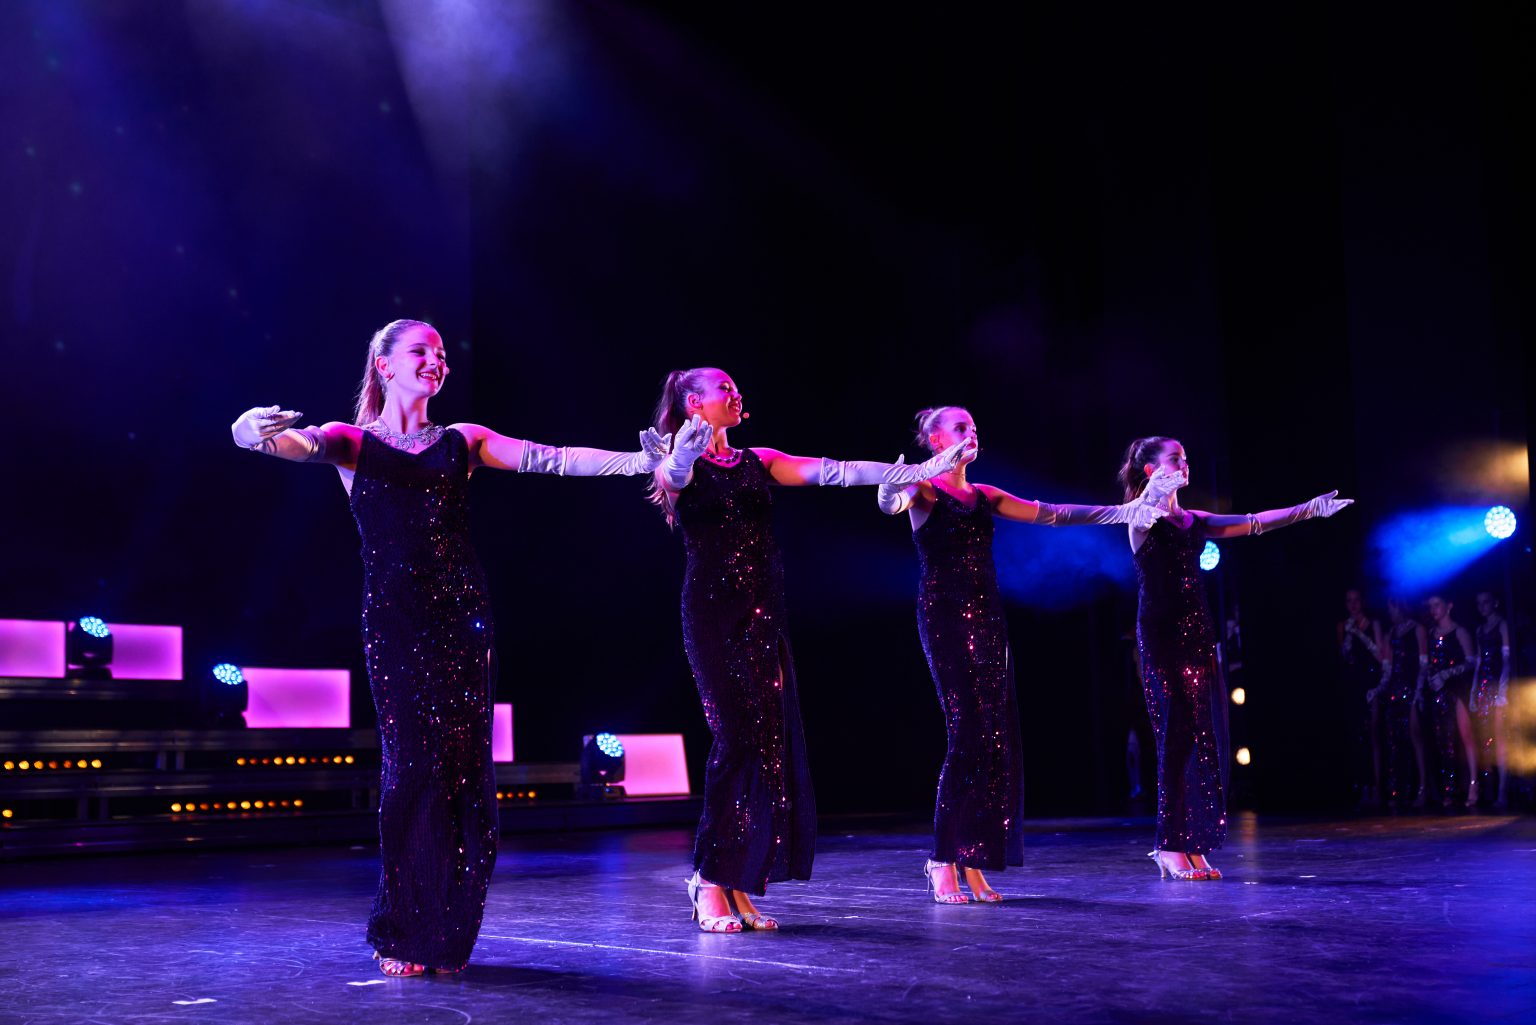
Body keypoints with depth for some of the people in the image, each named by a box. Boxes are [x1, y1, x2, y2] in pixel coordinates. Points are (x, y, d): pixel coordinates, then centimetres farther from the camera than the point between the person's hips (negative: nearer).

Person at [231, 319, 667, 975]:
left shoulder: (462, 441, 16)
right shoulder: (353, 442, 9)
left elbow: (551, 460, 7)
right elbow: (295, 443, -10)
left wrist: (638, 460, -5)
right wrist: (256, 429, -35)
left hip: (463, 615, 3)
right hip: (395, 619, -3)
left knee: (468, 765, -1)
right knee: (414, 762, -8)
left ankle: (448, 935, 11)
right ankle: (402, 936, 5)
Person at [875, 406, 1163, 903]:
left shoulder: (985, 496, 17)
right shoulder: (925, 490, -1)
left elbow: (1052, 514, 17)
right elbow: (889, 502, -23)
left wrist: (1123, 512, 11)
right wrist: (899, 484, -48)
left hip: (987, 619, 7)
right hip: (944, 617, -7)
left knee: (998, 737, 2)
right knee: (968, 734, -13)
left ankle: (974, 862, 7)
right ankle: (943, 861, -7)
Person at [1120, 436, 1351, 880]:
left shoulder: (1193, 520, 18)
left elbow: (1253, 523, 15)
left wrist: (1309, 509, 8)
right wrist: (1161, 485, -51)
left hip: (1196, 635, 7)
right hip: (1160, 635, -7)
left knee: (1207, 736, 1)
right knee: (1178, 732, -11)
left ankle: (1193, 844, 6)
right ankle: (1170, 845, -7)